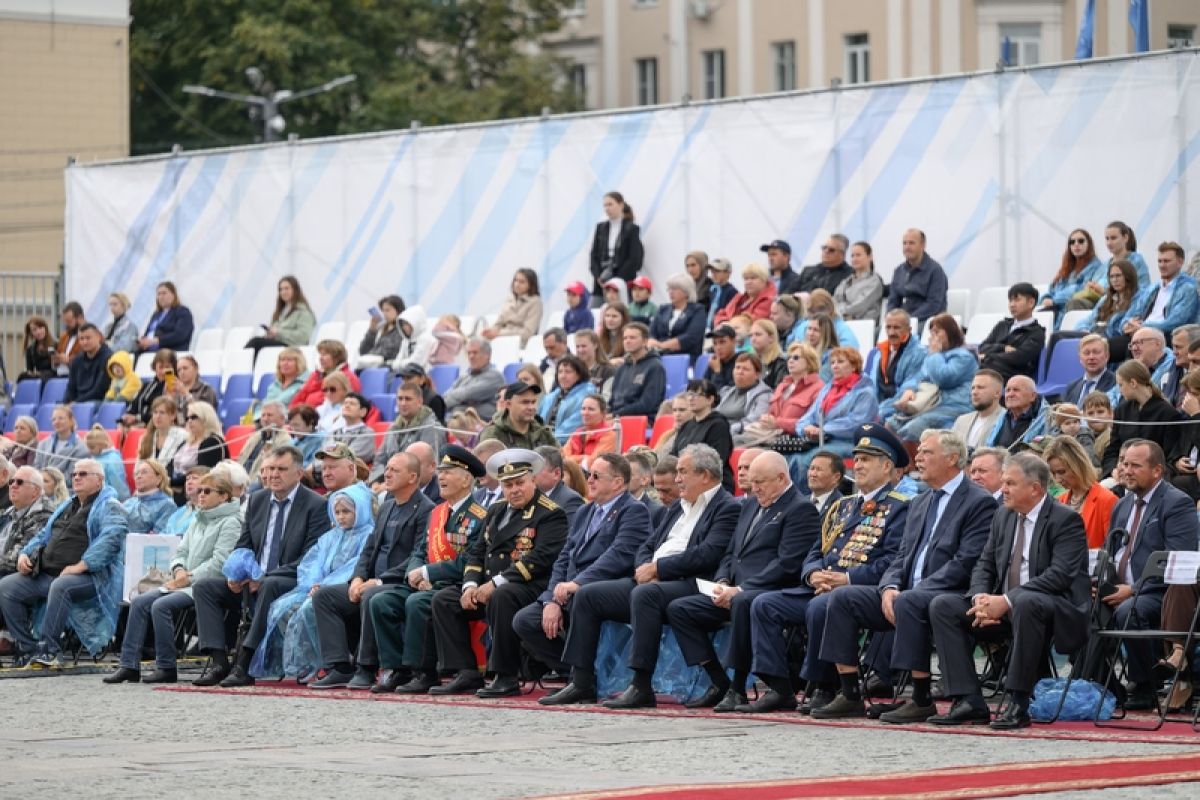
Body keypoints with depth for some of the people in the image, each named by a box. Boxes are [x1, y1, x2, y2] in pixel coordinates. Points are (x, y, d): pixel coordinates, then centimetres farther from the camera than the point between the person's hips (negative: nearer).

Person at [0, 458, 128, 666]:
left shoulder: (108, 507, 1)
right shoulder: (66, 508, 28)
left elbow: (112, 538, -17)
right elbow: (43, 536, 34)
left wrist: (81, 565, -25)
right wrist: (25, 554, 11)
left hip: (88, 577, -8)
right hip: (45, 574, 8)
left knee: (60, 586, -40)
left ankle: (48, 647, -31)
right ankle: (27, 649, -13)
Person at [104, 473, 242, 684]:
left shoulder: (230, 523, -4)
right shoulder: (197, 522, 23)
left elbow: (219, 562, -14)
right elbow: (181, 552, 21)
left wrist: (188, 579, -16)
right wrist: (179, 570, -3)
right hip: (185, 583, 8)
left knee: (161, 605, -28)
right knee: (140, 601, -11)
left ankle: (166, 668, -19)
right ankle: (129, 665, -16)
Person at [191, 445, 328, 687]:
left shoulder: (315, 505, -7)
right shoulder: (256, 500, 13)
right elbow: (242, 546, 17)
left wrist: (265, 577, -21)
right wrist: (235, 574, -8)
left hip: (292, 583, -7)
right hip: (251, 582, 7)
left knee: (270, 586, -38)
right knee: (204, 587, -9)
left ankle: (245, 665, -38)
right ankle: (218, 662, -21)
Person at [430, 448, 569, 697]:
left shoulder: (550, 514, -6)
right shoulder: (496, 511, 19)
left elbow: (540, 559, -18)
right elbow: (477, 553, 19)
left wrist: (496, 583, -22)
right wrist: (471, 585, -2)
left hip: (529, 588, -8)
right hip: (489, 587, 8)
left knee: (501, 597, -38)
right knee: (444, 599, -4)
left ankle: (506, 678, -31)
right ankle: (467, 674, -9)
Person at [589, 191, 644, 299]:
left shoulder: (632, 229, 0)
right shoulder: (601, 228, 14)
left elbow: (635, 260, -6)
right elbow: (593, 255, 12)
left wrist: (617, 280, -12)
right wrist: (598, 277, -4)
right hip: (601, 286, 4)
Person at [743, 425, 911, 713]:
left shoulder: (899, 508, 0)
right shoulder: (842, 507, 25)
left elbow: (893, 560, -13)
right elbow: (815, 552, 21)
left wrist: (847, 579, -20)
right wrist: (813, 575, -3)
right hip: (819, 588, 8)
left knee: (819, 607, -36)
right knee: (764, 604, -10)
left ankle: (823, 688, -20)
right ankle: (779, 689, -14)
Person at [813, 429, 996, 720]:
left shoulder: (979, 502, -6)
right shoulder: (920, 503, 22)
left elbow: (965, 563, -15)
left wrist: (912, 590, -20)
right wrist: (889, 587, -5)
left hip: (948, 595, -8)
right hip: (906, 594, 8)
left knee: (908, 602, -38)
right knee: (843, 597, -9)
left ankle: (922, 700, -29)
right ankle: (850, 697, -10)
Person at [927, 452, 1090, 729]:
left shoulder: (1065, 520, -9)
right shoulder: (1004, 516, 14)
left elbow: (1060, 575, -20)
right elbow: (984, 565, 14)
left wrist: (1006, 601, -25)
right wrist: (981, 599, -10)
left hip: (1057, 609, -7)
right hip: (1002, 606, 7)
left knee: (1024, 602, -41)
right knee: (942, 605, -10)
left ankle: (1018, 704, -33)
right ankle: (969, 702, -16)